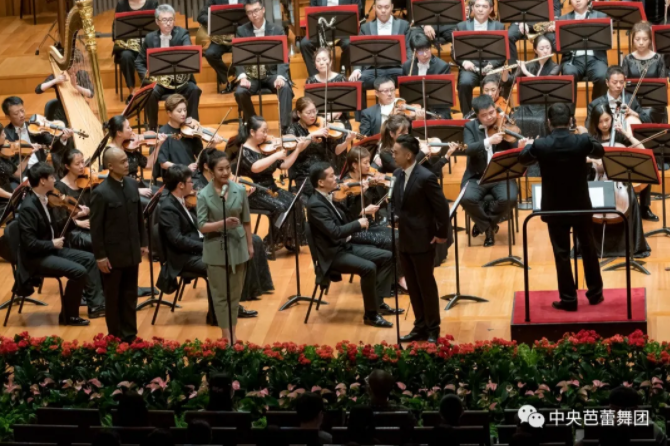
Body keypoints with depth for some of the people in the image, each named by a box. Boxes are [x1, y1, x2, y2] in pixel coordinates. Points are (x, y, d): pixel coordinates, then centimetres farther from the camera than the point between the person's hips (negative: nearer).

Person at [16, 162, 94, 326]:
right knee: (78, 271, -21)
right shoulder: (28, 207, -25)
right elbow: (30, 244, -27)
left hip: (49, 249, 10)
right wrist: (53, 244, -15)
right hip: (36, 257, -10)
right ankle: (68, 315, -5)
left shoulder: (43, 199, 4)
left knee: (89, 259, 6)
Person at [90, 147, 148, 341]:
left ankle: (130, 335, 25)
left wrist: (143, 243, 11)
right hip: (113, 254, -5)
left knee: (130, 296, 14)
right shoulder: (101, 193, -17)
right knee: (113, 298, 9)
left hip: (132, 252, 6)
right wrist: (100, 256, -14)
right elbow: (96, 228, -14)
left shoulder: (132, 184, 1)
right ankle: (116, 338, 20)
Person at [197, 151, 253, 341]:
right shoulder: (204, 195, -12)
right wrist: (223, 223, -29)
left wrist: (250, 244, 8)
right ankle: (226, 335, 13)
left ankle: (233, 332, 22)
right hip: (216, 249, -2)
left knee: (235, 293, 11)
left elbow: (246, 221, 5)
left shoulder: (240, 190, -3)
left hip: (237, 246, 3)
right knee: (220, 294, 4)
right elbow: (201, 225, -15)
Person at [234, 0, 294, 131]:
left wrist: (280, 76, -26)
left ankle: (285, 127, -27)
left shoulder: (277, 30, 0)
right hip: (251, 75, 1)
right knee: (240, 92, -29)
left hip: (272, 73, -1)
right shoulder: (241, 31, 2)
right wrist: (242, 77, -22)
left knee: (285, 88, -32)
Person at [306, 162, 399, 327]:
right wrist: (358, 224, -18)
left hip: (345, 246, 10)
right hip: (332, 254, -10)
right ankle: (371, 314, -16)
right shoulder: (316, 205, -22)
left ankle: (378, 302, 9)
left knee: (387, 257, 4)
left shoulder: (328, 197, 8)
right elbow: (335, 232, -30)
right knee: (369, 268, -29)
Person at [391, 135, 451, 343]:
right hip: (405, 239, 7)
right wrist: (397, 222, 7)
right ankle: (420, 327, 23)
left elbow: (442, 207, -15)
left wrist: (441, 234, -12)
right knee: (412, 286, 13)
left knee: (426, 285, 3)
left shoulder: (425, 177, -19)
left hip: (422, 240, -7)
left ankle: (432, 330, 14)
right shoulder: (398, 175, 5)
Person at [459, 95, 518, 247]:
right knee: (467, 198, -29)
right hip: (477, 176, 0)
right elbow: (467, 149, -16)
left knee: (509, 199, -29)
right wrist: (488, 141, -30)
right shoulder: (470, 127, 2)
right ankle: (488, 226, 1)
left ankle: (485, 223, 3)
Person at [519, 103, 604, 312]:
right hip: (581, 205, 2)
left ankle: (568, 299, 10)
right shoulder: (582, 141, -14)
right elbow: (600, 152, 9)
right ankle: (595, 292, 27)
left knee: (562, 253, 7)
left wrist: (530, 144, 24)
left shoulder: (540, 145, -16)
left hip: (555, 208, -1)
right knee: (588, 249, 17)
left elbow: (523, 158, 6)